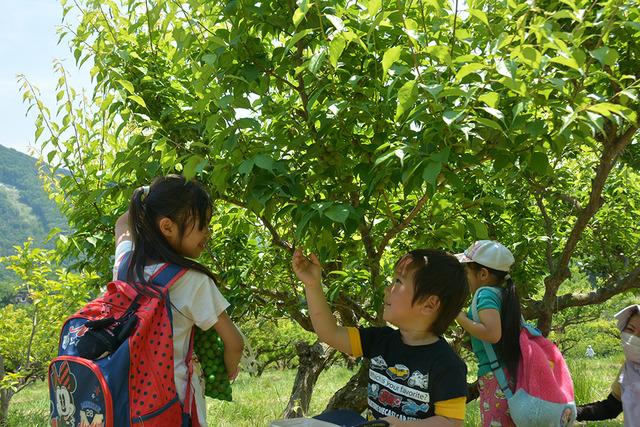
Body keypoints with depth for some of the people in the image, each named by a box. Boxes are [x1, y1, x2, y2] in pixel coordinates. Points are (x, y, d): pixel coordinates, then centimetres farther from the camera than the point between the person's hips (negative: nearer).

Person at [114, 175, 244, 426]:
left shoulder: (125, 261, -3)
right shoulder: (193, 282, -19)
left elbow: (123, 223, 22)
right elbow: (234, 343, -11)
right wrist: (229, 371, 8)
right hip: (176, 399, -5)